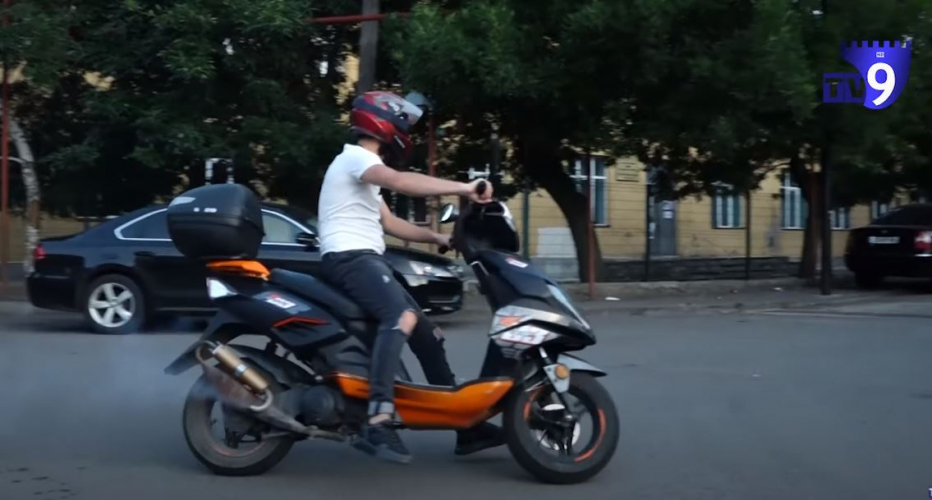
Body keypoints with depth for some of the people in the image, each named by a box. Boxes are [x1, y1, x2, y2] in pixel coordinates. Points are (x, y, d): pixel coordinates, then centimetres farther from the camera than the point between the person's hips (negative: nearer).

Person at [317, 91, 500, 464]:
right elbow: (401, 182, -26)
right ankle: (379, 422, -46)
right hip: (350, 258, -11)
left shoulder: (363, 167, 28)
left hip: (367, 260, 11)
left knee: (426, 334, 10)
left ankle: (465, 426, 15)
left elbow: (389, 223, 26)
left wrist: (436, 237, 14)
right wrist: (462, 189, -29)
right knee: (402, 317, -35)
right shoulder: (356, 157, -6)